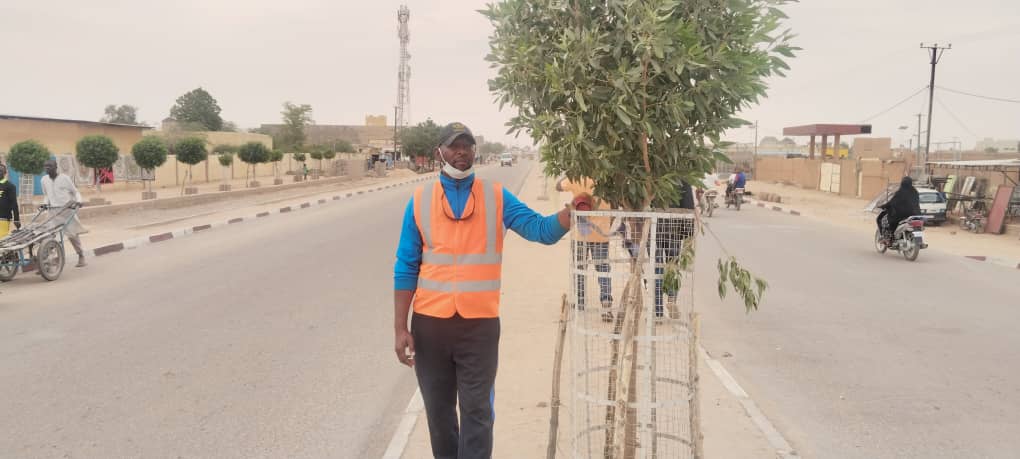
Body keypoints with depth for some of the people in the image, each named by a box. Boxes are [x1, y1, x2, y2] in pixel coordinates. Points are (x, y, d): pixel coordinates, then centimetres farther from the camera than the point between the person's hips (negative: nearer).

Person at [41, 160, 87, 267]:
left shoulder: (64, 178, -6)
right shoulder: (44, 179, 6)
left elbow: (75, 191, 1)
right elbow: (46, 195, 20)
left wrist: (78, 201, -16)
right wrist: (45, 203, 2)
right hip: (53, 210, 4)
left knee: (72, 234, 1)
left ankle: (81, 256, 14)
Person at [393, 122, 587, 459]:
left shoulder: (496, 197, 1)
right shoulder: (420, 200, 1)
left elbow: (541, 229, -8)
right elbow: (406, 267, 2)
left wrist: (573, 210, -28)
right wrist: (400, 327, -1)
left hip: (480, 322, -1)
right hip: (429, 321, 1)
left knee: (476, 410, 5)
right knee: (438, 409, 16)